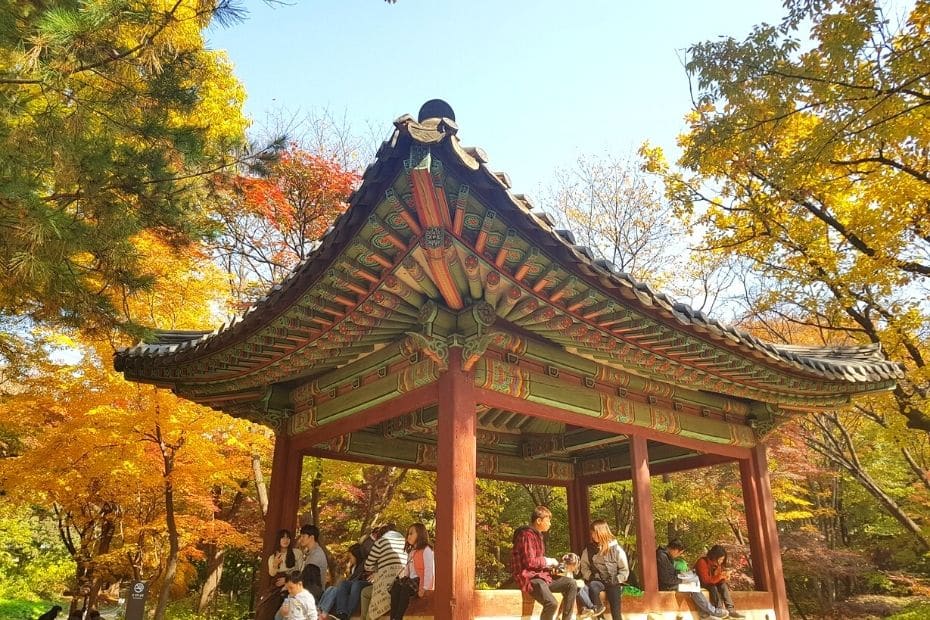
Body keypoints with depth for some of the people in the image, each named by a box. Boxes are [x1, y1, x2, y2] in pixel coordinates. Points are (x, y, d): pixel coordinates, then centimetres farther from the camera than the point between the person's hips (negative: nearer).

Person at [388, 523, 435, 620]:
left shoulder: (426, 550, -6)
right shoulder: (411, 551, 23)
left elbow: (429, 570, -14)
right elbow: (407, 569, 17)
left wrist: (424, 588, -21)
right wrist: (400, 578, -1)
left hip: (422, 581, -7)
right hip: (411, 580, 7)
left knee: (405, 588, -32)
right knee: (395, 586, -20)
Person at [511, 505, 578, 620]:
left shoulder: (538, 535, 18)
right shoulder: (527, 535, -15)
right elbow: (529, 562, -22)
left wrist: (551, 564, 6)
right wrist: (548, 561, -9)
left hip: (541, 574, 10)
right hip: (529, 577, -10)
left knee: (571, 583, -1)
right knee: (551, 603, -31)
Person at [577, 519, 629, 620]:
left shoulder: (616, 549, -3)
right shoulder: (589, 549, 2)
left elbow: (624, 570, 2)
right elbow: (584, 567, 8)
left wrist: (616, 581, -11)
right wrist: (590, 576, -10)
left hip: (613, 583, -2)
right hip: (597, 581, 2)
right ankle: (596, 608, -7)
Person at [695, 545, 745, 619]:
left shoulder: (718, 564, -3)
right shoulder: (702, 562, -26)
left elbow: (720, 580, 1)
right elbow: (705, 580, -32)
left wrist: (724, 576, -19)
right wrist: (720, 576, -35)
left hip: (713, 584, 6)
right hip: (700, 584, -6)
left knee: (723, 585, -20)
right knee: (713, 588, -32)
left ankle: (730, 610, -26)